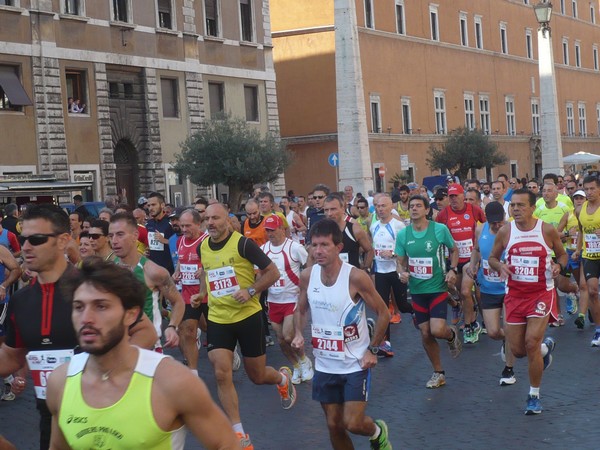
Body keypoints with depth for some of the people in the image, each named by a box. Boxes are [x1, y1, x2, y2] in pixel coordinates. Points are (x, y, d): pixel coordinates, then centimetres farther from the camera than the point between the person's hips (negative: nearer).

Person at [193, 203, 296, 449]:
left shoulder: (243, 243, -14)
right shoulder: (202, 247, 3)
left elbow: (273, 272, -10)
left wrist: (251, 291, -22)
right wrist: (201, 294, 8)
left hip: (248, 316, -4)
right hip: (217, 319, 4)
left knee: (257, 376, 8)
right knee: (221, 374, -11)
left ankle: (282, 378, 46)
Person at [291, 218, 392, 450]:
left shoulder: (356, 277, -19)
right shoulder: (307, 276, -5)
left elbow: (383, 313, -9)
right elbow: (301, 310, 12)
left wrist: (372, 349, -10)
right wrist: (299, 334, -6)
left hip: (355, 363, -4)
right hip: (325, 365, 5)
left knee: (352, 423, -7)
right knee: (334, 426, 10)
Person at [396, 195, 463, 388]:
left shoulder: (440, 229, -9)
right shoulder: (402, 234, -1)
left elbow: (454, 250, 7)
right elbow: (401, 261, 9)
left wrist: (452, 270, -8)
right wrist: (403, 272, -13)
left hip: (437, 287, -3)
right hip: (417, 290, 3)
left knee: (437, 330, -17)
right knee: (425, 334, 6)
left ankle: (452, 334, 21)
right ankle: (438, 373, 24)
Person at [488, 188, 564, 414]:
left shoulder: (547, 230, -8)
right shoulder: (505, 232, -3)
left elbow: (562, 255, 7)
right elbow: (492, 258, 9)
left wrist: (558, 265, -15)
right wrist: (500, 267, -13)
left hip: (541, 292, -3)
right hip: (514, 294, 3)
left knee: (531, 343, -14)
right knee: (518, 350, 4)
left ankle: (534, 396, 6)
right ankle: (545, 347, 41)